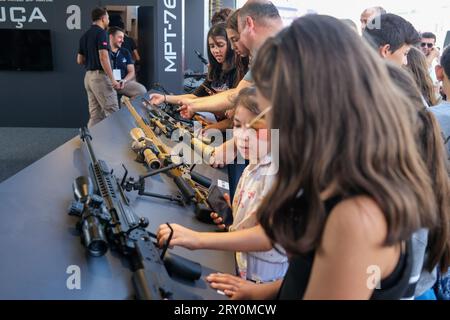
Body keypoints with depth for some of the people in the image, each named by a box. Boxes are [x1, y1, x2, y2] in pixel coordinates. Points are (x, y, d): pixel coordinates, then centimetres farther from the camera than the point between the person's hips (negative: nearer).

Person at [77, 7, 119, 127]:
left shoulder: (85, 35, 16)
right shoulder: (101, 32, -9)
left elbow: (80, 60, 18)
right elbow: (103, 57, -20)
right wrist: (113, 80, -19)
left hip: (88, 77, 9)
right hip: (100, 76, -9)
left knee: (95, 115, 9)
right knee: (112, 112, -6)